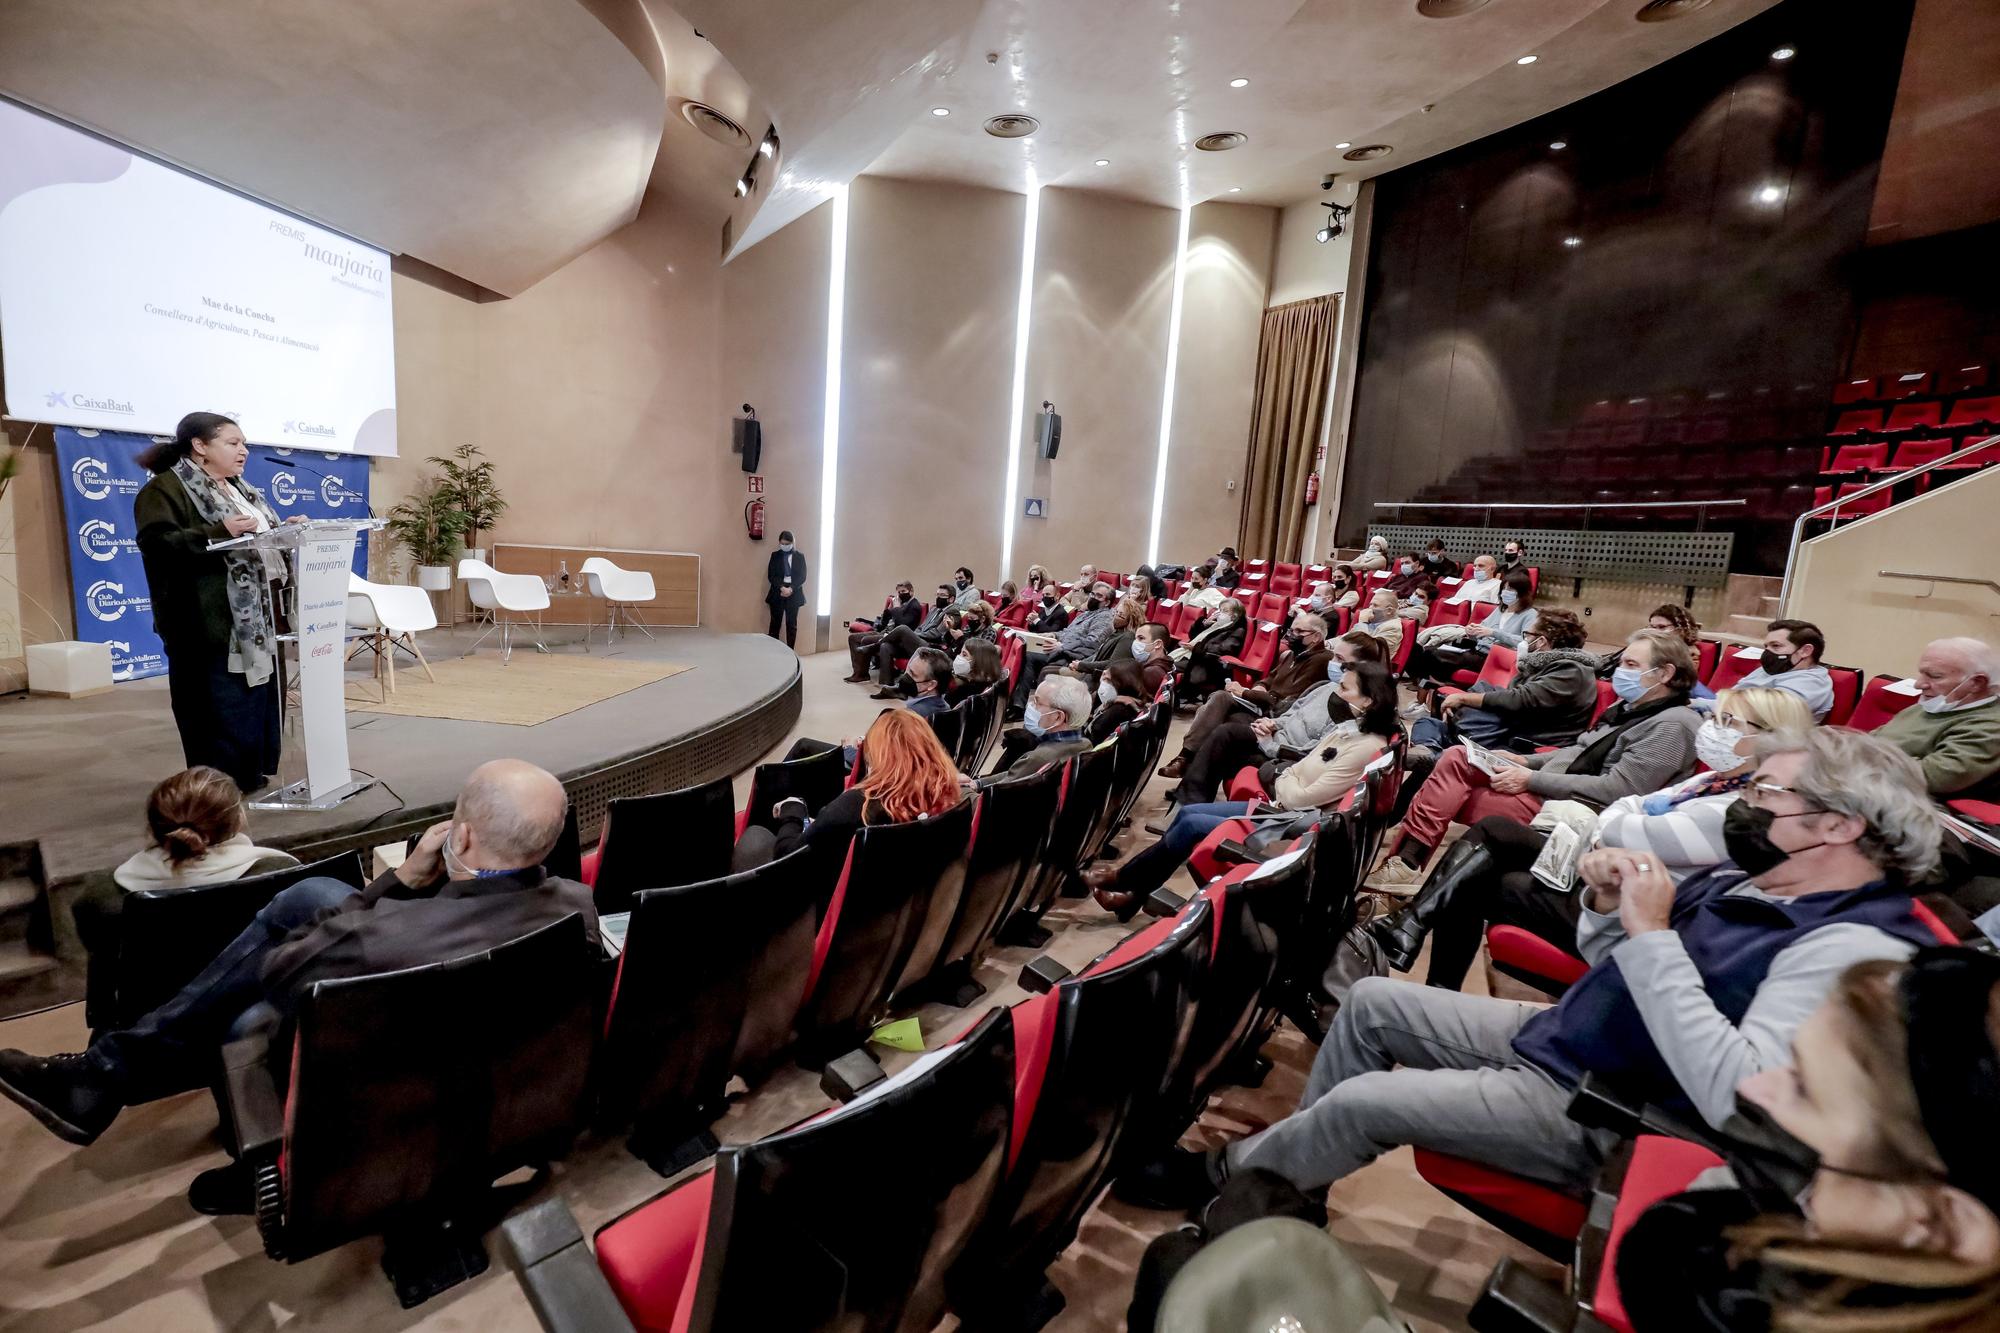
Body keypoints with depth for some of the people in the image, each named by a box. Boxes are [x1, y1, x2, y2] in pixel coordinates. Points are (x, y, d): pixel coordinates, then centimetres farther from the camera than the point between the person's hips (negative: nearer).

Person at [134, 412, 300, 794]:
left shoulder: (241, 490, 19)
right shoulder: (165, 488, -7)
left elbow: (263, 537, 25)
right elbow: (157, 543, -19)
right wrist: (220, 533, -30)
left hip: (256, 621, 8)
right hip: (211, 626, -8)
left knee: (258, 707, 12)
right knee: (219, 714, -4)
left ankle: (251, 778, 22)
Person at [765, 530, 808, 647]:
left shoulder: (800, 556, 5)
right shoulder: (775, 555, 6)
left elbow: (802, 576, -2)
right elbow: (771, 576, -1)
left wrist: (791, 589, -15)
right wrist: (782, 588, -16)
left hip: (794, 594, 0)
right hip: (777, 593, 0)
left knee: (792, 624, 2)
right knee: (775, 623, 2)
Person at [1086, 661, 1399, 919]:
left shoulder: (1369, 747, -21)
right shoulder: (1350, 726, 7)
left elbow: (1304, 798, -21)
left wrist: (1283, 783, -2)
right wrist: (1284, 784, -8)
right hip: (1281, 806, 9)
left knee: (1191, 824, -12)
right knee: (1187, 812, -1)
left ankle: (1122, 880, 6)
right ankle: (1133, 892, 5)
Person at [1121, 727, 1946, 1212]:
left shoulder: (1857, 947, -22)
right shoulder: (1749, 878, 6)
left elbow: (1736, 1096, -35)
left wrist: (1651, 934, -31)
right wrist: (1607, 908, -9)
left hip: (1598, 1112, -9)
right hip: (1552, 1035, 9)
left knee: (1359, 1104, -17)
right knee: (1370, 1002, 7)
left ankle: (1226, 1178, 13)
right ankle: (1292, 1170, 22)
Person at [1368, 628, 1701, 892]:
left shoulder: (1674, 724, -12)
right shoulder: (1630, 706, 17)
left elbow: (1616, 790, -20)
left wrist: (1532, 780, -19)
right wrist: (1525, 761, 7)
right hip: (1549, 786, 9)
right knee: (1457, 758, -10)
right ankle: (1405, 859, -17)